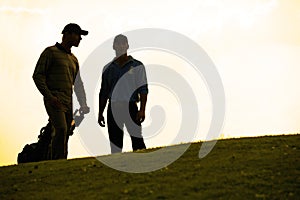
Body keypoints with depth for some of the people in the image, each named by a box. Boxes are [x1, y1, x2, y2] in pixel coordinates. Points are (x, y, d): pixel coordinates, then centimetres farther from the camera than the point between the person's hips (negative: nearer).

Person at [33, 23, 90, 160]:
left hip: (68, 103, 7)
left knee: (64, 138, 1)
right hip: (54, 101, -7)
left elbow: (78, 84, 27)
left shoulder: (73, 59, 24)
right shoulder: (51, 52, 3)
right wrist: (49, 96, -16)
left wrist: (83, 104, 11)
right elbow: (38, 76, -5)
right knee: (61, 130, -25)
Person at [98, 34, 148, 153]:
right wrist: (100, 113, 13)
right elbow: (103, 93, 18)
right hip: (113, 109, 3)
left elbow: (143, 90, 0)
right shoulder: (108, 68, 16)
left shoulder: (137, 66, 7)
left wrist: (142, 110, -12)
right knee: (115, 143, 3)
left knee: (137, 140, -11)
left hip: (131, 107, -3)